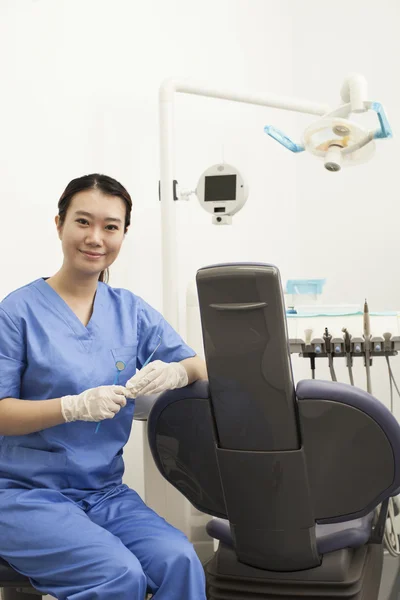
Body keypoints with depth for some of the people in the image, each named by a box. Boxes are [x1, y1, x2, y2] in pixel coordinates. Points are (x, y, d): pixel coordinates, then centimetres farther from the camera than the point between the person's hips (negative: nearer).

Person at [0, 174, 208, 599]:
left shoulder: (131, 310, 8)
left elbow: (206, 368, 6)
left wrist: (178, 372, -18)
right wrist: (75, 406, -24)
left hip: (106, 492, 4)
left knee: (178, 560, -23)